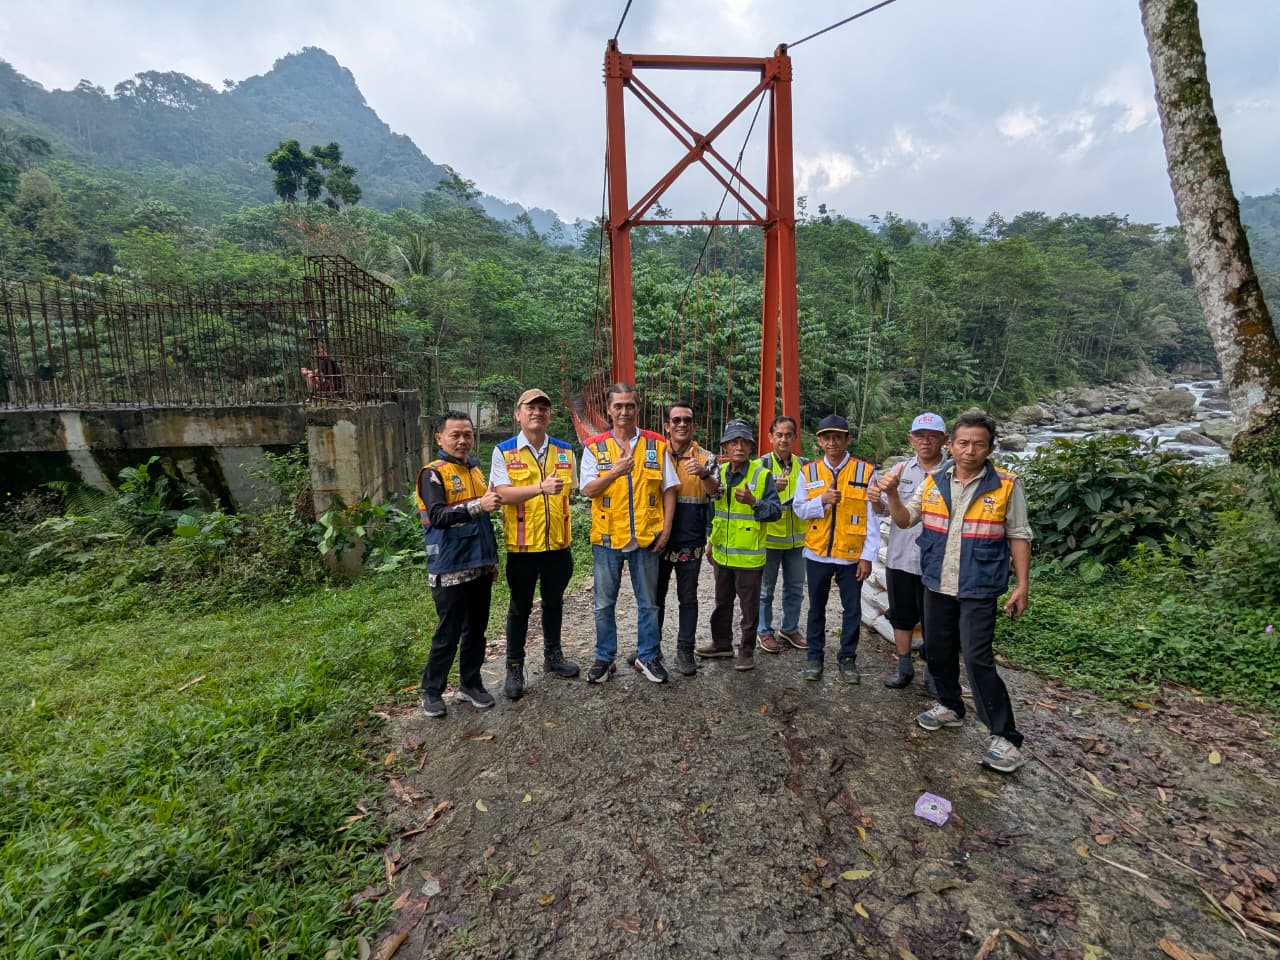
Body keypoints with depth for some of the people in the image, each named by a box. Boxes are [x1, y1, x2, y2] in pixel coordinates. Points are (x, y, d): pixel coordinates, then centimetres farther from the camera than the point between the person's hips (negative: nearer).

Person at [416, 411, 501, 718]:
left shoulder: (476, 469, 12)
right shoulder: (433, 473, -9)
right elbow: (437, 516, -24)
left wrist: (492, 558, 19)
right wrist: (478, 505, -35)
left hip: (479, 566, 6)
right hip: (450, 570, -6)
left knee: (476, 630, 14)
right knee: (448, 634, 4)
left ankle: (470, 685, 29)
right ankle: (432, 691, 23)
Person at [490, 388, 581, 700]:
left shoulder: (564, 450, 5)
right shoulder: (503, 451, -6)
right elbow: (503, 493, -18)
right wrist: (541, 488, -32)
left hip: (558, 543, 4)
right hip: (522, 544, -3)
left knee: (554, 601, 18)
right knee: (520, 607, 10)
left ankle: (553, 656, 36)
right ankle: (514, 668, 25)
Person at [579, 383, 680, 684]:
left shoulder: (656, 444, 2)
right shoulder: (594, 447, 1)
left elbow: (668, 489, 3)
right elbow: (588, 490, -5)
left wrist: (666, 528, -4)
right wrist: (615, 472, -20)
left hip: (646, 536, 0)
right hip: (607, 536, 0)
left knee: (648, 602, 12)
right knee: (604, 603, 11)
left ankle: (648, 656, 29)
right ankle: (604, 658, 27)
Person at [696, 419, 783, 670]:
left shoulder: (762, 475, -10)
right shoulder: (718, 473, 4)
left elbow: (776, 510, -14)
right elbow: (710, 509, 6)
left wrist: (753, 502, -27)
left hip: (749, 555, -5)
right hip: (722, 554, 5)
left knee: (749, 607, 8)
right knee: (722, 603, 19)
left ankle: (747, 651, 24)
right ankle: (721, 643, 36)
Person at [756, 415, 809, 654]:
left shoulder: (804, 464, 6)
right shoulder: (763, 464, -7)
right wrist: (772, 489, -32)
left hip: (797, 538, 5)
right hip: (769, 536, -4)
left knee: (795, 588, 16)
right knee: (766, 588, 8)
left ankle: (790, 628, 33)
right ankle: (765, 632, 21)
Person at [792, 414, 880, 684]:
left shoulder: (866, 471, -6)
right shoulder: (809, 471, 1)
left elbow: (872, 518, -6)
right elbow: (799, 509, 2)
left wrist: (868, 557, -8)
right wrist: (822, 500, -18)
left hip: (851, 556, -1)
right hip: (817, 553, 2)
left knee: (852, 610, 10)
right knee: (816, 608, 14)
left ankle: (847, 658, 28)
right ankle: (814, 656, 29)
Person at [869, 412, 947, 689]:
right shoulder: (901, 469, 4)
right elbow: (885, 509, 4)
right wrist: (876, 501, -17)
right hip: (899, 557, 3)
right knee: (901, 615, 15)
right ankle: (903, 666, 31)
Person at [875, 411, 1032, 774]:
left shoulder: (1006, 486, -8)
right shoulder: (933, 482, 1)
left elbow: (1018, 537, -3)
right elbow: (904, 520, 3)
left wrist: (1021, 585, -6)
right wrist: (892, 494, -16)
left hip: (979, 588, -4)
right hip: (937, 584, 5)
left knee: (977, 659, -7)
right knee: (938, 650, 16)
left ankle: (1005, 737, 7)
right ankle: (950, 707, 37)